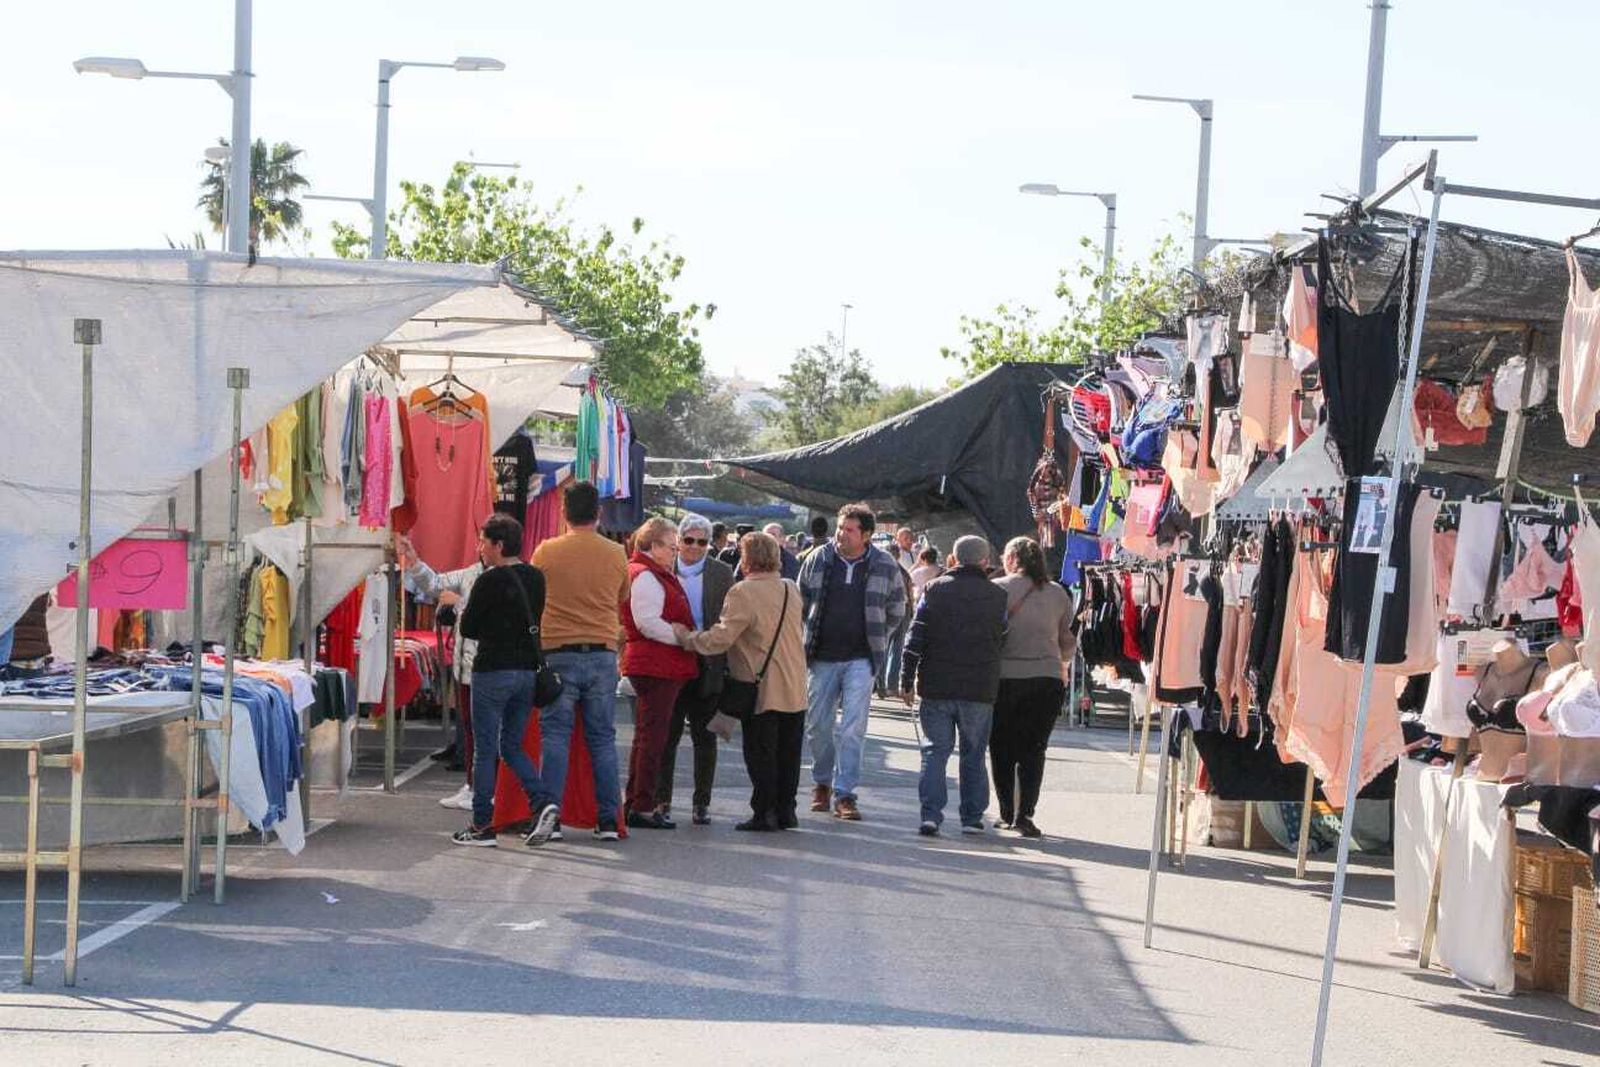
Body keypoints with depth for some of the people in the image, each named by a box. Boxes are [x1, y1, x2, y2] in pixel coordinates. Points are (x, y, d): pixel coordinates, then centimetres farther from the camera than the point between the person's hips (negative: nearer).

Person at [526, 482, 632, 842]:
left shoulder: (547, 551, -4)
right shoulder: (616, 554, 1)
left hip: (560, 653, -2)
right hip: (603, 654, 2)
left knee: (555, 735, 0)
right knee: (603, 738, 7)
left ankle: (548, 803, -17)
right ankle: (608, 819, 8)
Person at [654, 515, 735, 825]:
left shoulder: (722, 573, 3)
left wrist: (726, 662, -5)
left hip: (707, 665, 1)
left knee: (704, 736, 7)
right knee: (667, 733, 4)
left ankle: (702, 802, 14)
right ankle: (661, 800, 10)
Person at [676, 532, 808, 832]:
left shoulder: (743, 593, -15)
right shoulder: (791, 589, 6)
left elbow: (721, 638, -20)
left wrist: (687, 638, -7)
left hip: (762, 689, -6)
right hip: (795, 689, 6)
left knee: (760, 753, 2)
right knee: (788, 752, 12)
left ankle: (764, 812, 2)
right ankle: (785, 810, 15)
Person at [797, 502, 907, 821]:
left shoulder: (884, 566, -1)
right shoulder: (818, 560, 1)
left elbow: (896, 610, 12)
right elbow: (801, 602, 13)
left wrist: (875, 640, 8)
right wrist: (807, 641, 8)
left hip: (861, 659, -2)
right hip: (822, 657, 2)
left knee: (853, 728, -9)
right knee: (818, 725, 8)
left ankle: (845, 793, -7)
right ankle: (822, 782, 29)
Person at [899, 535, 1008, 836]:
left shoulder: (935, 589, 1)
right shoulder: (997, 596, 1)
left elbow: (915, 638, -1)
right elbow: (1001, 641, 5)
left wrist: (907, 680, 2)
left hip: (936, 687, 0)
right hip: (980, 688, 0)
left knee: (935, 750, 5)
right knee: (974, 754, 11)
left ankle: (930, 814, -6)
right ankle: (972, 817, 12)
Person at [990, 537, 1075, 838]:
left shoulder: (997, 589, -4)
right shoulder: (1058, 594, 6)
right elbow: (1068, 643, 12)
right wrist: (1062, 665, 32)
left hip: (1005, 677, -2)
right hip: (1048, 678, 2)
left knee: (1002, 748, 11)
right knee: (1034, 750, 5)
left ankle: (1007, 812, 13)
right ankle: (1024, 813, -5)